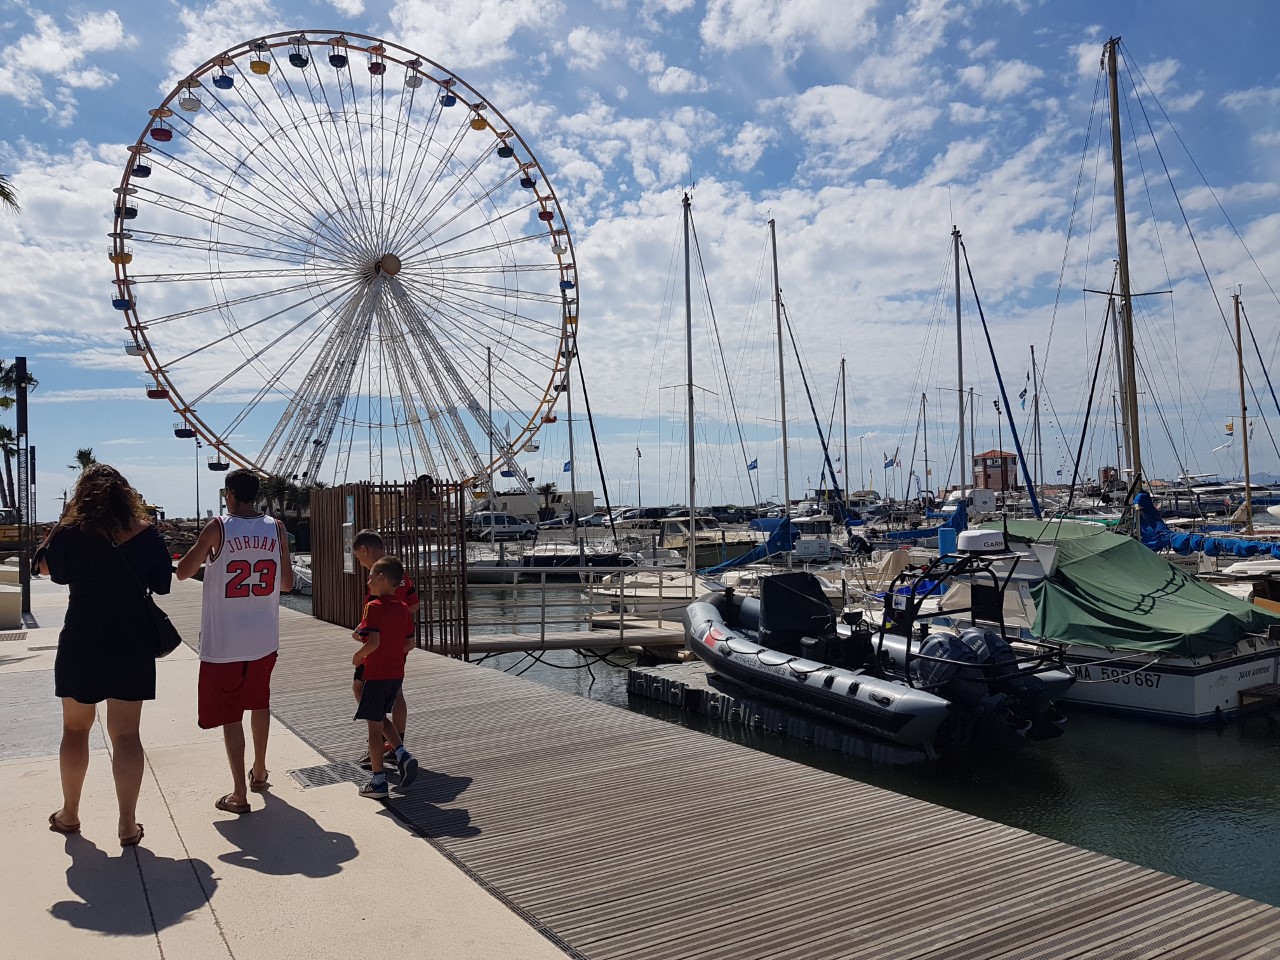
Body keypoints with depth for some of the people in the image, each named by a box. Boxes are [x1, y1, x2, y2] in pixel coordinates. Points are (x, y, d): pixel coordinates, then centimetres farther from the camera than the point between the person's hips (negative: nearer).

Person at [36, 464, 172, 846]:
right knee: (126, 733, 5)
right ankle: (128, 824, 8)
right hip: (132, 643, 1)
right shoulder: (146, 532, -6)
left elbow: (48, 568, 7)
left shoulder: (71, 532, -9)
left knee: (75, 728, 18)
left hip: (82, 642, 0)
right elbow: (163, 583, 2)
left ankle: (69, 814, 30)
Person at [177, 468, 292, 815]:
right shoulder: (276, 529, -1)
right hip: (264, 638, 4)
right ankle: (260, 773, 37)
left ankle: (239, 794, 6)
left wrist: (205, 550, 17)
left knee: (229, 714, 5)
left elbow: (183, 572, 1)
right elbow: (287, 583, 5)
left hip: (224, 641, -4)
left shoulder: (218, 527, -9)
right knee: (259, 702, 23)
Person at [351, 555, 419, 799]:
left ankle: (378, 782, 9)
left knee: (374, 726, 3)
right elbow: (410, 644, 7)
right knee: (381, 718, 24)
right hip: (397, 674, 7)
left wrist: (358, 656, -9)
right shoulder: (403, 608, 5)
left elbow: (374, 642, -25)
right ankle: (402, 754, 5)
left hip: (376, 675, -7)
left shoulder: (373, 607, -15)